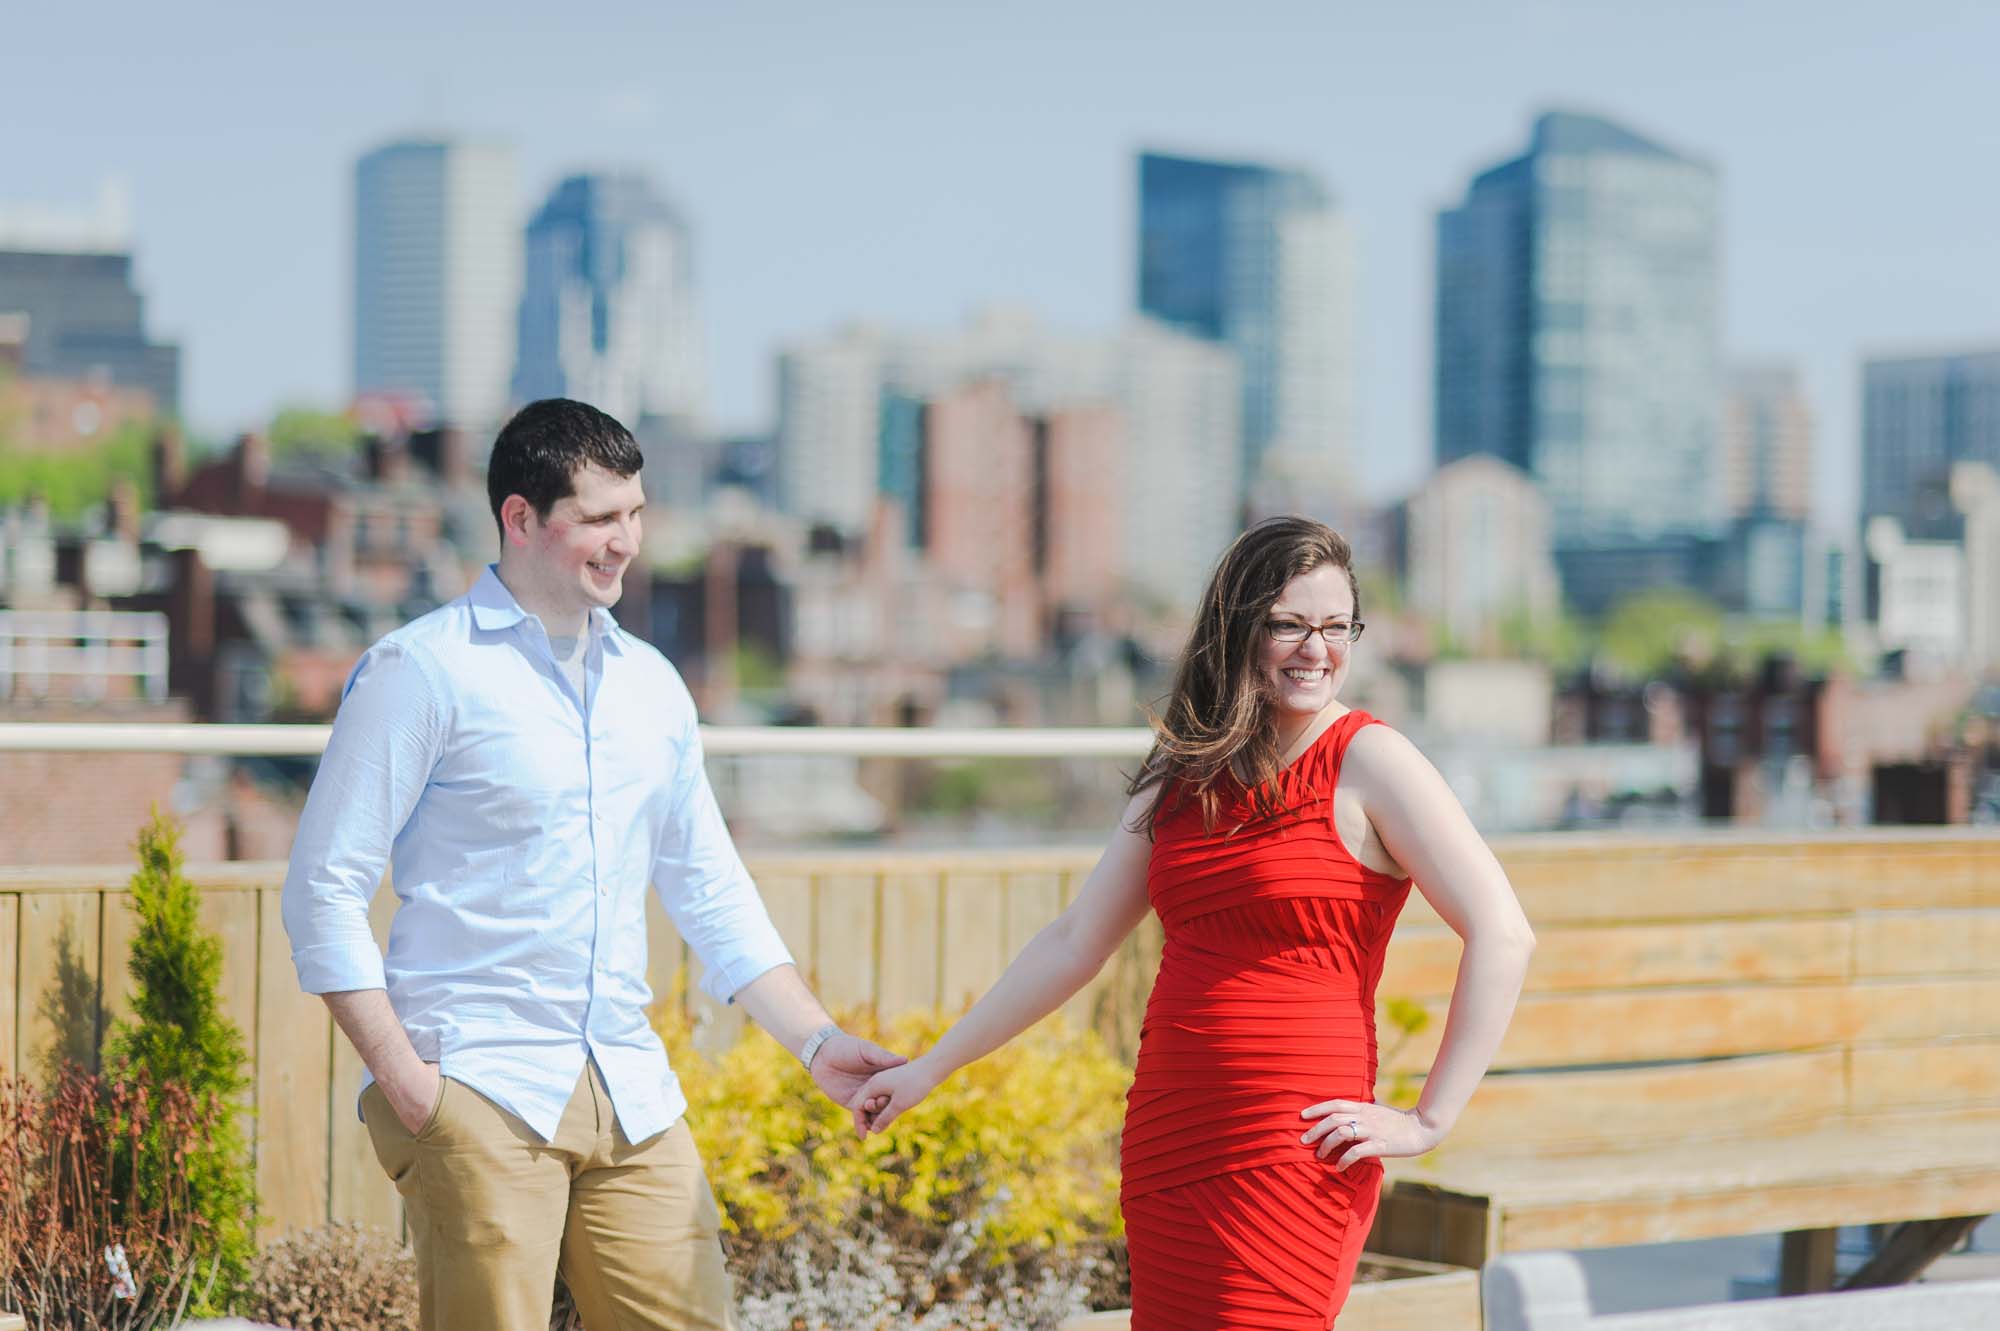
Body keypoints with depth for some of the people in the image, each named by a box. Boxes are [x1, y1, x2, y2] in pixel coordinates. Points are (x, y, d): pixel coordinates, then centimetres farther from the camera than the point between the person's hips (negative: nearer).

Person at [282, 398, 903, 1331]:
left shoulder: (651, 684, 15)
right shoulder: (423, 671, -3)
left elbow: (712, 896, 21)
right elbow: (324, 891, -5)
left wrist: (816, 1042, 12)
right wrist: (403, 1079, -11)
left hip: (630, 1097, 5)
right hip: (478, 1091, -5)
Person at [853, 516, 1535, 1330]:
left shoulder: (1366, 761, -5)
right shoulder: (1182, 775, 12)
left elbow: (1502, 935, -10)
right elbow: (1074, 941, 18)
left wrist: (1428, 1122, -10)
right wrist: (931, 1068, 19)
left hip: (1292, 1158, -6)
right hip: (1166, 1142, 6)